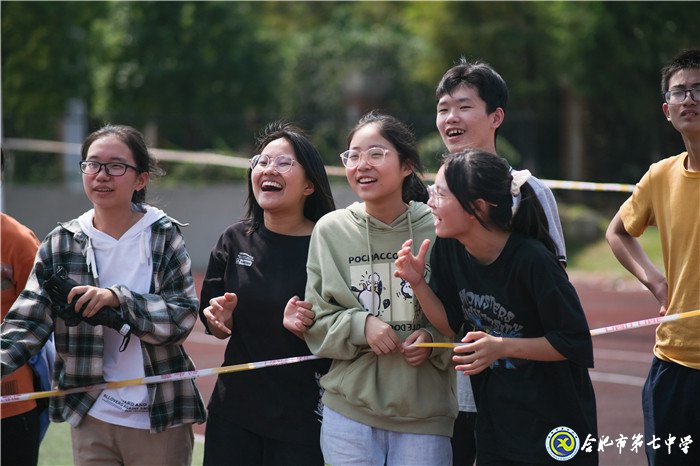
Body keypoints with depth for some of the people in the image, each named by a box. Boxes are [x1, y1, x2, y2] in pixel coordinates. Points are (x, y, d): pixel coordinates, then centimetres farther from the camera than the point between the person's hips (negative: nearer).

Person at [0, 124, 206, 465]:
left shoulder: (164, 236, -2)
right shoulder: (61, 244, 1)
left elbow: (183, 318, -11)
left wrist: (117, 298, -25)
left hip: (160, 418, -1)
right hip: (91, 416, 1)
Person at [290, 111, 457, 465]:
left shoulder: (436, 231, -2)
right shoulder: (331, 230, 2)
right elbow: (316, 323, 5)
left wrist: (434, 339, -12)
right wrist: (361, 325, -13)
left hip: (425, 414, -1)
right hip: (349, 412, 1)